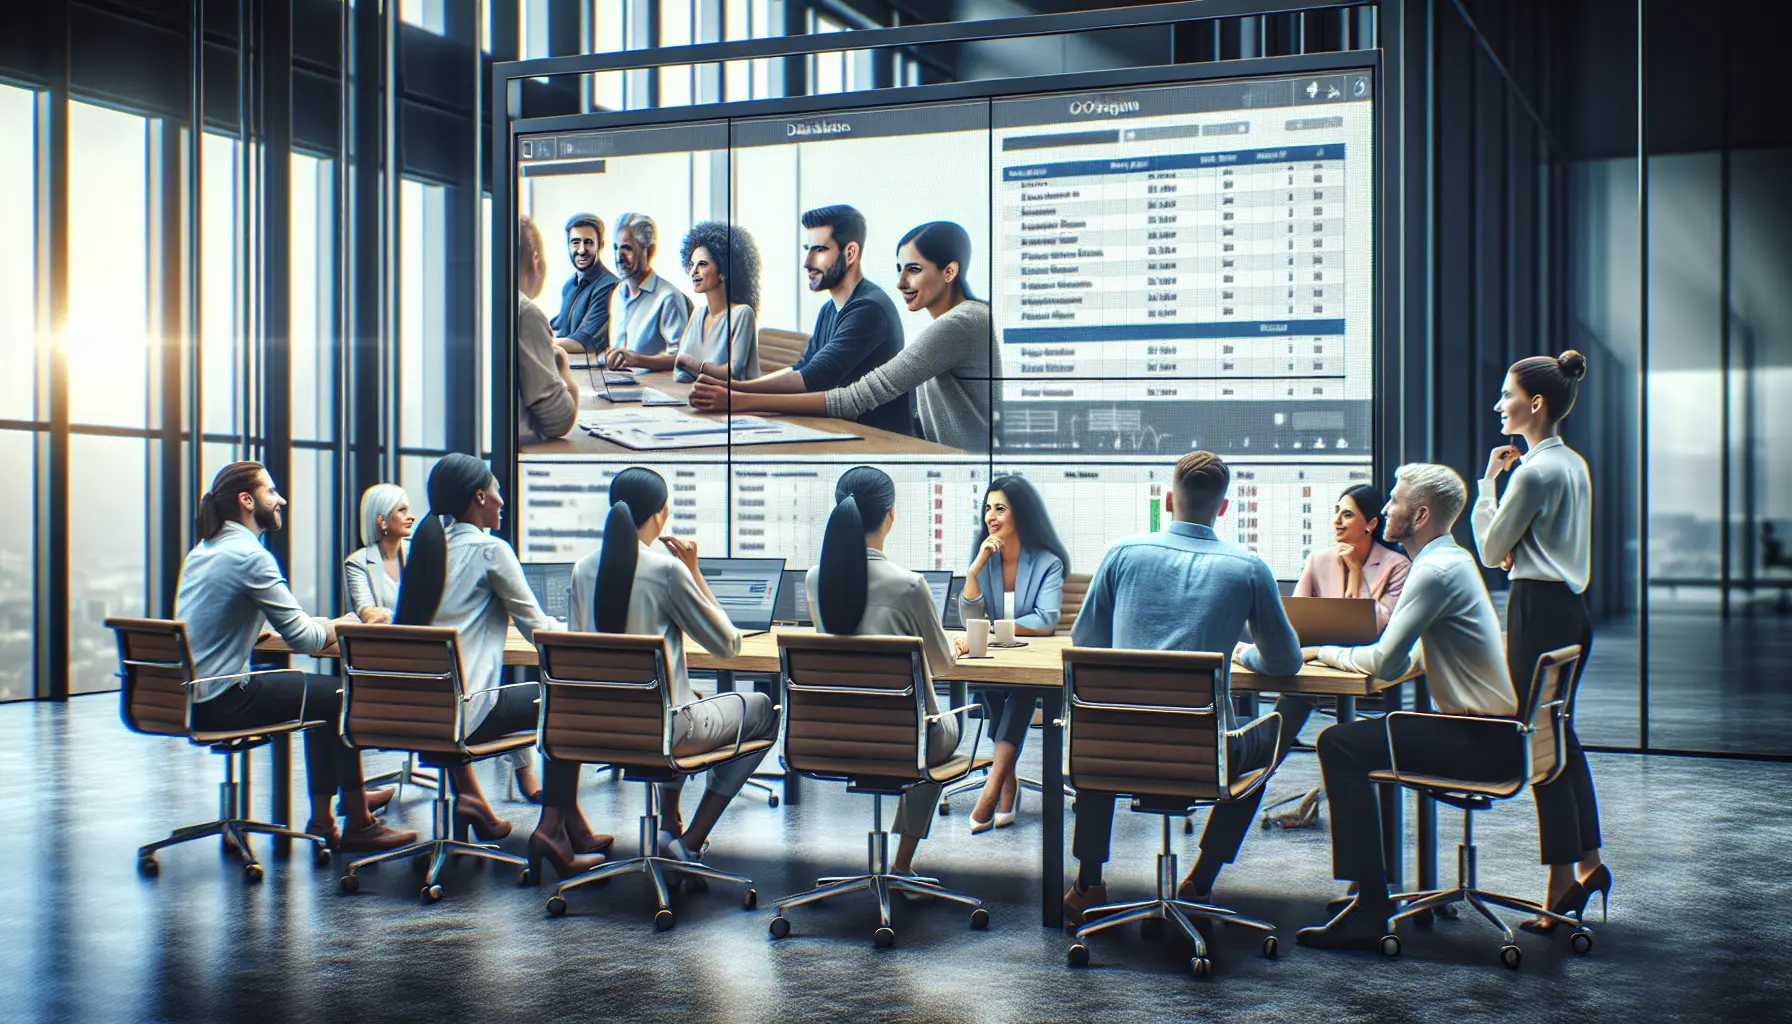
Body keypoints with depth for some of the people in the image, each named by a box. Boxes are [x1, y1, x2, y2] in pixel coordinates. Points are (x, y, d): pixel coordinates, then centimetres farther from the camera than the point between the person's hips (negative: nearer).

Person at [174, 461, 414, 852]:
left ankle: (323, 816, 30)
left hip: (188, 696, 9)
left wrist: (318, 627, 12)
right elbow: (301, 637, -17)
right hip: (221, 702, -9)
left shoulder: (200, 551, 12)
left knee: (320, 693, 21)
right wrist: (331, 629, 5)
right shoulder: (249, 555, -17)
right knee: (341, 697, 1)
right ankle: (357, 823, 10)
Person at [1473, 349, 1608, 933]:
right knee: (1561, 735, 16)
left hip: (1538, 610, -10)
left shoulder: (1534, 470, -16)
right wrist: (1517, 551, 7)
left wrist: (1489, 480, -3)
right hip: (1572, 606, 10)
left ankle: (1563, 883, 2)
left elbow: (1490, 550, -9)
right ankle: (1588, 861, 21)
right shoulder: (1574, 464, 13)